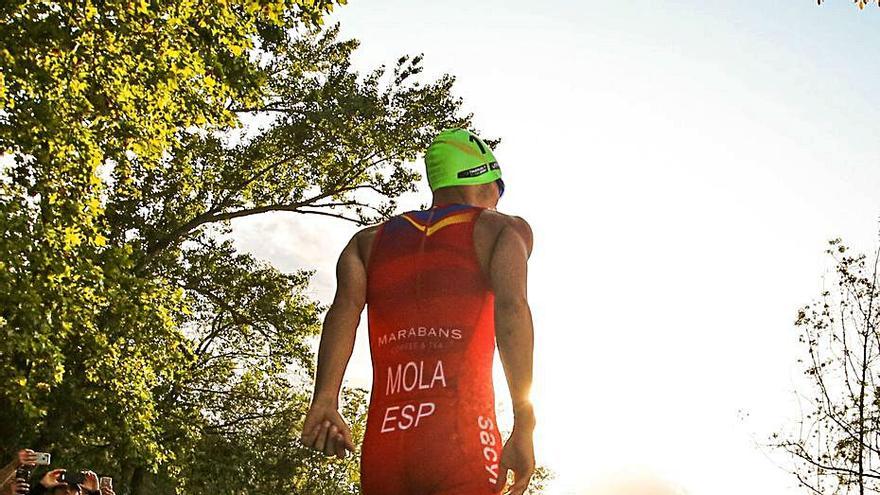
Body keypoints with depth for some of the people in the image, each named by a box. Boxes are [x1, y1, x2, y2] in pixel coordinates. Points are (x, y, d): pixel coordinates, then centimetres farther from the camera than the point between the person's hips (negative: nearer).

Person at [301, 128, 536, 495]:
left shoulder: (370, 240, 23)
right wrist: (524, 426, -11)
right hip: (462, 440, -4)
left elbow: (345, 306, 4)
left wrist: (325, 400, -8)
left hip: (382, 450, 4)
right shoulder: (505, 228, 13)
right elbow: (511, 306, -6)